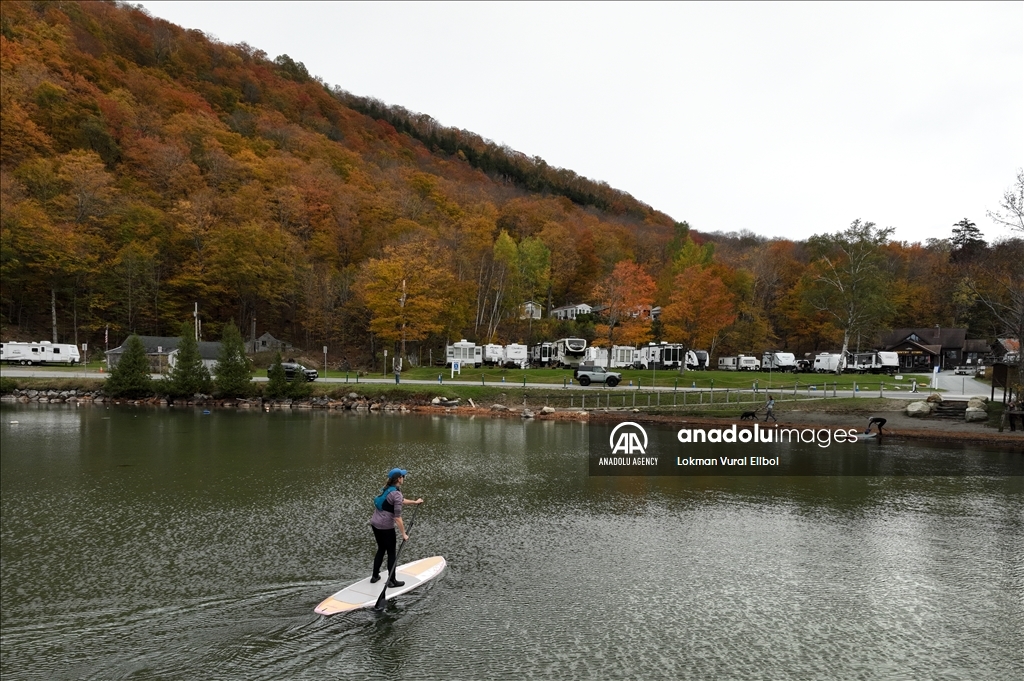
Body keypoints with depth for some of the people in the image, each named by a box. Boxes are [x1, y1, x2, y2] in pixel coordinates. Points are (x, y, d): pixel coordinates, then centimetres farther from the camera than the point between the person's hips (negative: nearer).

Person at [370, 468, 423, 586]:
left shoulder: (386, 489, 8)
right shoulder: (396, 494, -19)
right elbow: (397, 517, -21)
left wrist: (415, 502, 38)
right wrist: (404, 534, -14)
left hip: (375, 524, 8)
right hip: (386, 527, -8)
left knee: (381, 550, 22)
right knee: (391, 553, 7)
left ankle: (375, 576, 30)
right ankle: (392, 581, 15)